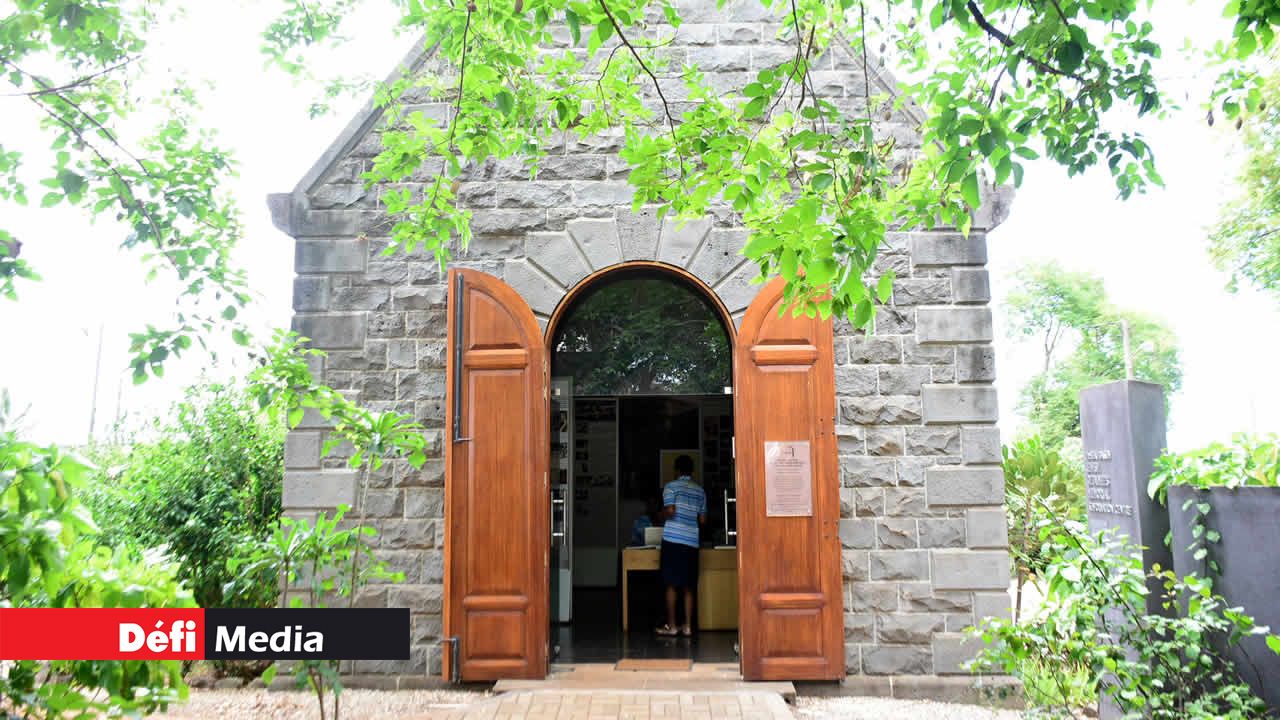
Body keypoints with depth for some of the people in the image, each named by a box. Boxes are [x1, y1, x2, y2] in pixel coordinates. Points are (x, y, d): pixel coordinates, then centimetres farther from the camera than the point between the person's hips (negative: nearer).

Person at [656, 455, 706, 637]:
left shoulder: (671, 486, -2)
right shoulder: (700, 491, 11)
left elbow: (670, 511, -14)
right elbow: (702, 519, 12)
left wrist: (663, 513, 7)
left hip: (673, 539, -4)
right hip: (692, 542, 4)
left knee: (671, 585, 2)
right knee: (688, 587, 8)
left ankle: (671, 625, 4)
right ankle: (687, 626, 7)